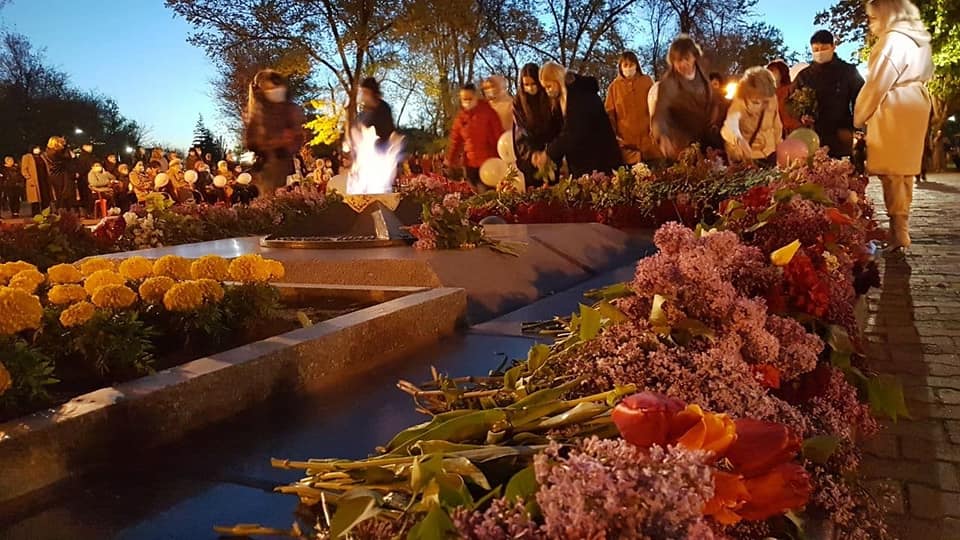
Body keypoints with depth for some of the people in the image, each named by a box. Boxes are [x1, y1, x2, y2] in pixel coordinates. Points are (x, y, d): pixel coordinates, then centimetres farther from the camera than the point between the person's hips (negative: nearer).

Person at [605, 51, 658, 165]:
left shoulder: (647, 81, 9)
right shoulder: (614, 86, 7)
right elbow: (609, 112, 8)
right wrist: (613, 134, -1)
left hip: (647, 135, 1)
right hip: (625, 138, -1)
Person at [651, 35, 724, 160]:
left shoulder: (701, 78, 1)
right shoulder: (668, 83, -17)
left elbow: (714, 102, 18)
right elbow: (660, 112, -30)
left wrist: (714, 123, 3)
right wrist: (663, 136, -48)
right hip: (682, 145, -5)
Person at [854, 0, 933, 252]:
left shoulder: (892, 40, -9)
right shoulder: (920, 41, 18)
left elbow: (877, 84, -11)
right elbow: (924, 75, 17)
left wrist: (858, 118, -2)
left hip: (893, 109, -9)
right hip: (916, 106, 9)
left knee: (891, 172, -7)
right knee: (903, 170, 12)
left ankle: (899, 234, -7)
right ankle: (901, 230, 18)